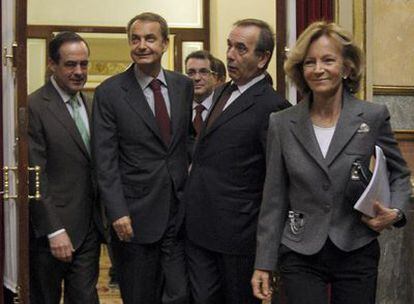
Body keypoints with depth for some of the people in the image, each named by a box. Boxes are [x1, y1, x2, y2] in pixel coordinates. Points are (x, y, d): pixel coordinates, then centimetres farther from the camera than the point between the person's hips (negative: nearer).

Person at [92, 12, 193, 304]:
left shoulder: (183, 85, 6)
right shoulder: (110, 92, -5)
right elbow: (106, 160, -7)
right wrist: (118, 213, -14)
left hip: (180, 212, 3)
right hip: (136, 215, -3)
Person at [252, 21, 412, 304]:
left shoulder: (374, 116, -5)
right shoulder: (282, 124, -2)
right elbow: (274, 199, 2)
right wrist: (264, 263, 1)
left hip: (357, 252, 0)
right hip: (300, 256, 0)